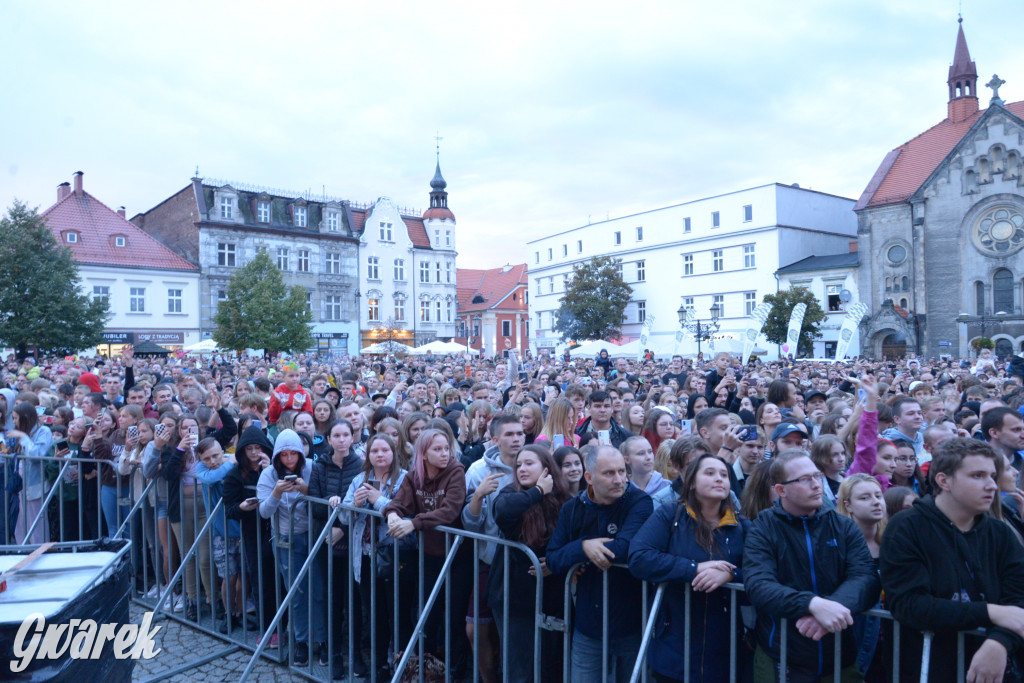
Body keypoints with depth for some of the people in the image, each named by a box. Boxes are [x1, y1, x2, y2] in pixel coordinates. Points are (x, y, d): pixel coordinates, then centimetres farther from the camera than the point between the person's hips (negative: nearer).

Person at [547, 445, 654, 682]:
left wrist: (582, 551, -16)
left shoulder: (639, 502, -15)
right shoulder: (572, 509, 0)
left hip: (632, 625, -3)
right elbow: (552, 559, -4)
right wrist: (583, 546, -23)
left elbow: (625, 549, -29)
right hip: (588, 626, 3)